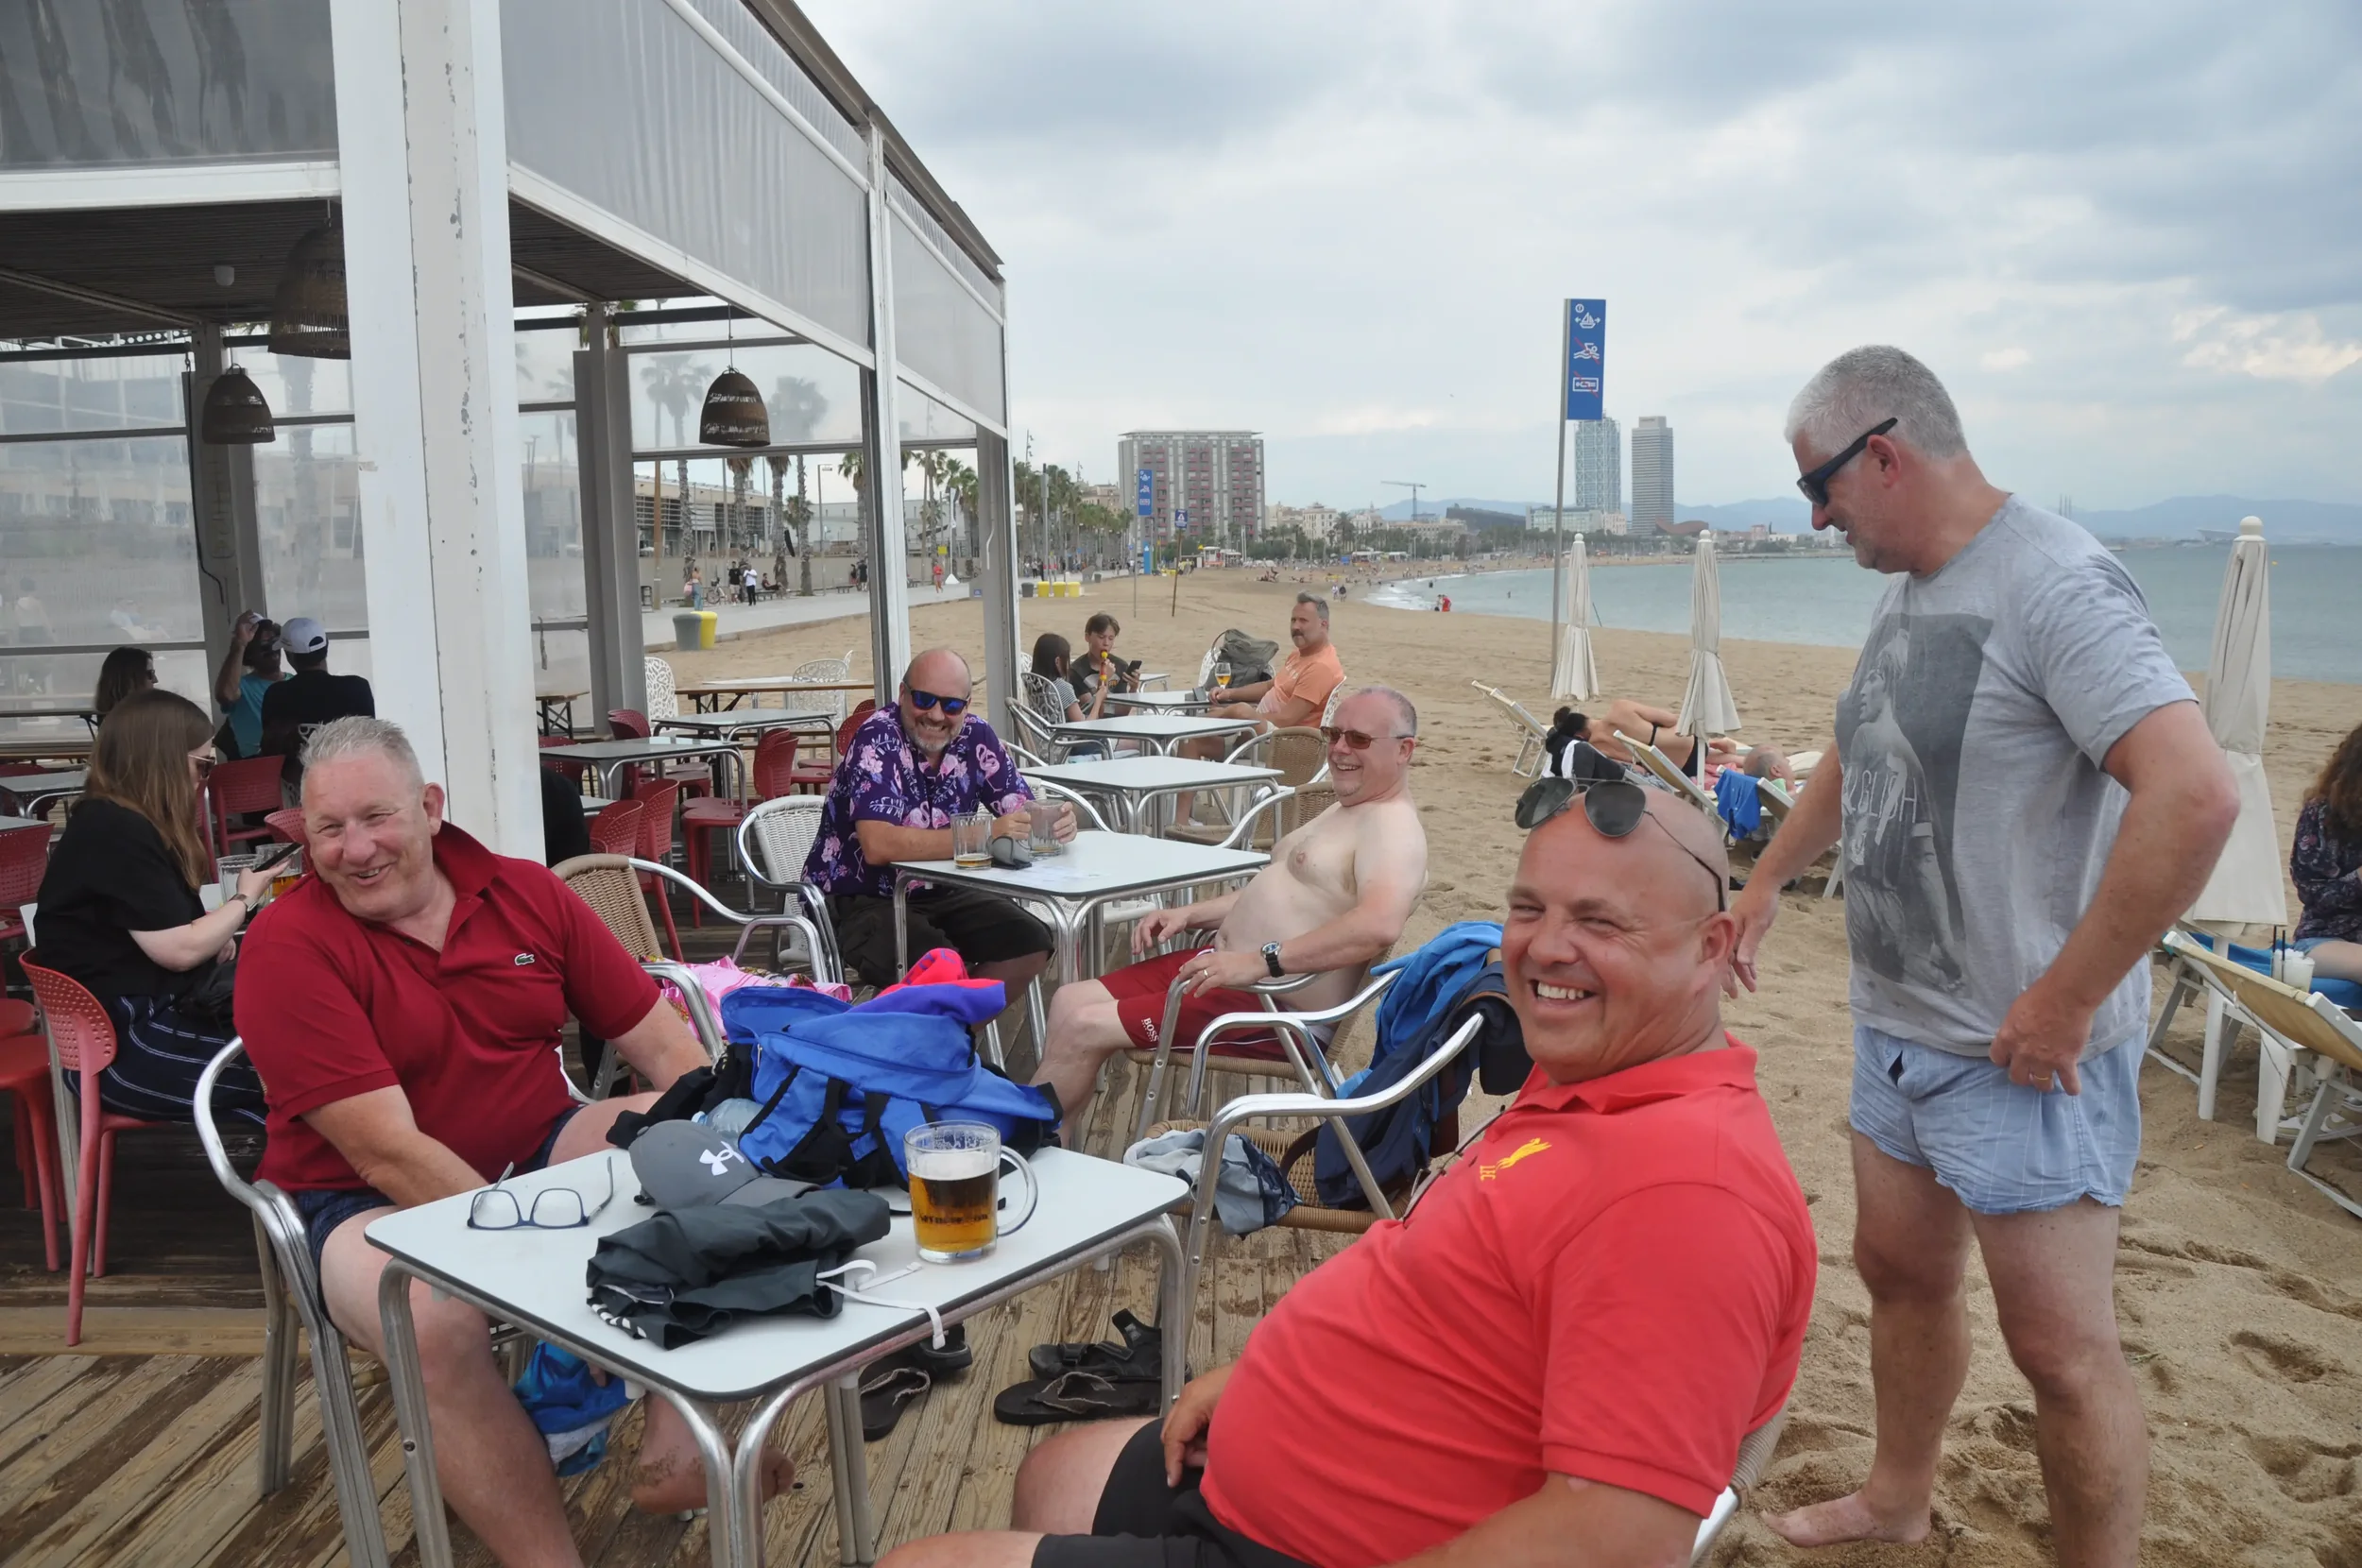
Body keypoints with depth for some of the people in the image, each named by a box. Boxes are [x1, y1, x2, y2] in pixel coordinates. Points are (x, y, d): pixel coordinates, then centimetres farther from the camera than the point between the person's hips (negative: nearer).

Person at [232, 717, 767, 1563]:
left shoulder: (527, 893, -2)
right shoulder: (286, 948, -15)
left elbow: (663, 1044, -1)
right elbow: (386, 1151, -22)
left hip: (537, 1152, 5)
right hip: (367, 1202, -4)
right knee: (437, 1322, -35)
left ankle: (673, 1450, -16)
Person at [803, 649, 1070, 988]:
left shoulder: (975, 735, -4)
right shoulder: (877, 740, -21)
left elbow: (1023, 810, -1)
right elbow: (878, 846, -33)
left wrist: (1053, 821, -27)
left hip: (940, 894, 6)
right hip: (860, 901, -6)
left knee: (1031, 944, -11)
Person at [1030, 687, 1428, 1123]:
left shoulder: (1391, 826, -15)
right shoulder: (1344, 811, 19)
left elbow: (1379, 925, -34)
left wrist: (1260, 961, -37)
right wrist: (1190, 914, 12)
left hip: (1276, 1005, -11)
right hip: (1227, 964, 11)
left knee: (1083, 1029, -13)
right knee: (1069, 1001, 6)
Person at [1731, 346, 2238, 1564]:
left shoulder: (2054, 583, -20)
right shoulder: (1908, 593, 9)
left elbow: (2195, 795, -30)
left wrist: (2066, 1000, -26)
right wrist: (1765, 883, 24)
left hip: (2019, 1052, -9)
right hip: (1896, 1026, 9)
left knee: (2061, 1347, 1)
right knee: (1899, 1270, 21)